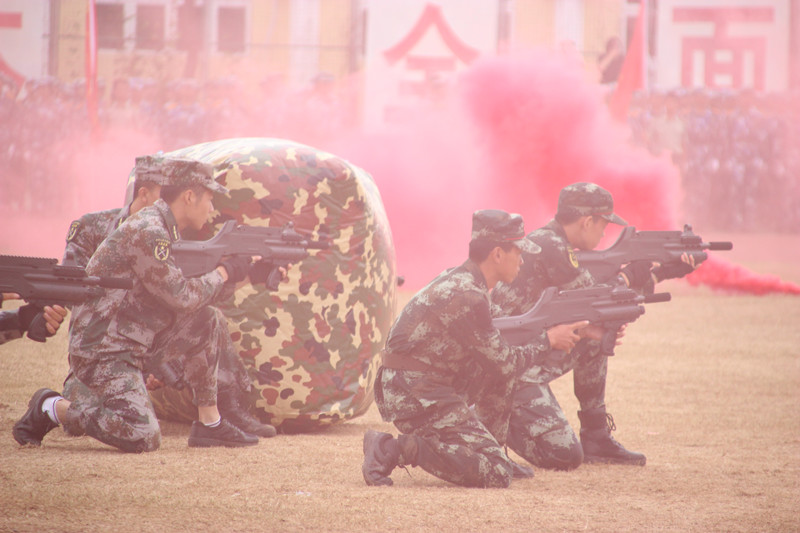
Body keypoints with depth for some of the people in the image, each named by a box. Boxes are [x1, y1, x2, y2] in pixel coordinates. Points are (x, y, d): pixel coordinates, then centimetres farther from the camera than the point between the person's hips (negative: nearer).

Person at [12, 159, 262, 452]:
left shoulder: (165, 231, 13)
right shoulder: (147, 233, -19)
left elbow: (200, 294, 19)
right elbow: (181, 297, -20)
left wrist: (235, 273, 7)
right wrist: (224, 273, -6)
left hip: (130, 342, 10)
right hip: (101, 351, -10)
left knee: (206, 320, 4)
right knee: (143, 437, -23)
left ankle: (209, 424, 8)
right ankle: (53, 408, -3)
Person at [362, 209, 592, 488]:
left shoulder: (457, 280, 11)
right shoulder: (468, 298, -19)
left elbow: (492, 344, 21)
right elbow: (505, 364, -11)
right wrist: (547, 340, 3)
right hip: (415, 397, -10)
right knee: (497, 475, -13)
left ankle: (492, 453, 17)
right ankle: (396, 449, -15)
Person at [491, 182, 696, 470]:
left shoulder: (558, 246, 12)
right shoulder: (550, 247, -17)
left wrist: (663, 272, 16)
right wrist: (630, 276, 1)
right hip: (507, 370, -10)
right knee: (565, 457, -14)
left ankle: (596, 439, 16)